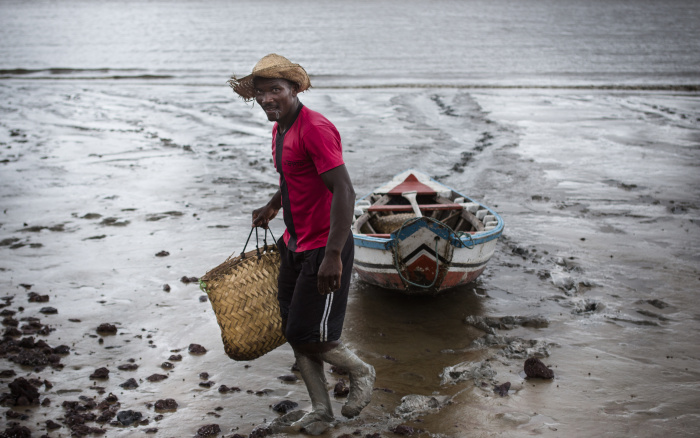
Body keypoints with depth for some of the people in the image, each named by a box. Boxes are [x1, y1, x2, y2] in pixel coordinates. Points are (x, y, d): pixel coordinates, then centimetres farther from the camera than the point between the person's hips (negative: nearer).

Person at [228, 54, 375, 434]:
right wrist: (273, 206, 33)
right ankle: (321, 412, 27)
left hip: (323, 250, -9)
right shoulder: (280, 129, 10)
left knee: (308, 338, -6)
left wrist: (332, 255, -31)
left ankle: (360, 372, 23)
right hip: (295, 245, 10)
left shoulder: (315, 129, -20)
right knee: (293, 331, 12)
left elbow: (343, 191, -27)